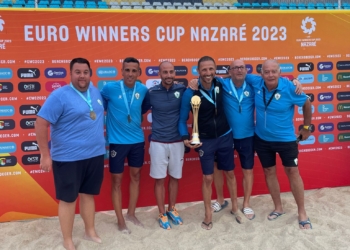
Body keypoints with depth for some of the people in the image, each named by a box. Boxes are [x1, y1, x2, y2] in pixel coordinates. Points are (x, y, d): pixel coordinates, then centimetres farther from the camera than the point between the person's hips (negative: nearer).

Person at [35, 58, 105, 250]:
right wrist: (45, 155, -16)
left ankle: (90, 231, 35)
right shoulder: (60, 95, -14)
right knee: (68, 198, 7)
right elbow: (41, 123, -16)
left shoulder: (95, 91, 6)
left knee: (88, 194, 18)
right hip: (68, 158, -6)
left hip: (95, 154, 6)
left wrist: (102, 139, 21)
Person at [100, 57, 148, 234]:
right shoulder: (110, 88, -13)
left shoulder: (143, 90, -4)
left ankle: (131, 214, 32)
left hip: (138, 140, 4)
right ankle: (120, 220, 20)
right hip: (117, 141, -3)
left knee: (135, 176, 14)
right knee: (117, 180, 5)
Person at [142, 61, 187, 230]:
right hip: (158, 142, -1)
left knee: (175, 177, 14)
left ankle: (172, 209, 33)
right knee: (159, 179, 7)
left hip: (177, 141, 2)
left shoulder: (182, 90, -3)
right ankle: (162, 214, 24)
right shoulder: (151, 93, -5)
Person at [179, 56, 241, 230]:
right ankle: (208, 215, 21)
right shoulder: (190, 93, -17)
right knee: (207, 178, 4)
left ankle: (235, 208, 34)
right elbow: (182, 119, -10)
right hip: (205, 141, -3)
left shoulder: (221, 85, -9)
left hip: (225, 137, 3)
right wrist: (185, 138, -23)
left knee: (230, 173, 15)